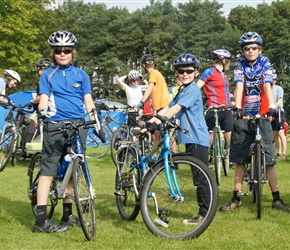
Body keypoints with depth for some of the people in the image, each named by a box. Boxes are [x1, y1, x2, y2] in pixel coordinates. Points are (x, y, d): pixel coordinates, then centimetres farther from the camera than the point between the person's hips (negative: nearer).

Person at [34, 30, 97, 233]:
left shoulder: (81, 75, 12)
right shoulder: (48, 75, 7)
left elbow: (88, 100, 9)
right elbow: (43, 99, -2)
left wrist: (94, 118, -8)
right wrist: (42, 112, -24)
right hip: (55, 126, -3)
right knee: (48, 170, -9)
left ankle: (68, 214, 19)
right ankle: (41, 219, -11)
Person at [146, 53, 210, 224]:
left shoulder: (193, 89, -12)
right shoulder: (181, 91, 18)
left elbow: (175, 109, -22)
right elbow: (167, 109, 11)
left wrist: (158, 122, -28)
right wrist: (150, 121, 0)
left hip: (198, 139, -10)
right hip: (190, 138, 10)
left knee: (201, 177, -5)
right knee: (199, 176, 14)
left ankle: (204, 213, 1)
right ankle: (204, 211, 21)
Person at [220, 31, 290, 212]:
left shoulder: (265, 63, -1)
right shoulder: (240, 65, 1)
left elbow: (267, 85, -16)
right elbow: (239, 86, -15)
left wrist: (272, 107, -33)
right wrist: (238, 108, -33)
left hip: (262, 117, -1)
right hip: (243, 117, 1)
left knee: (269, 160, -3)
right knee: (240, 160, 5)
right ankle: (236, 198, 14)